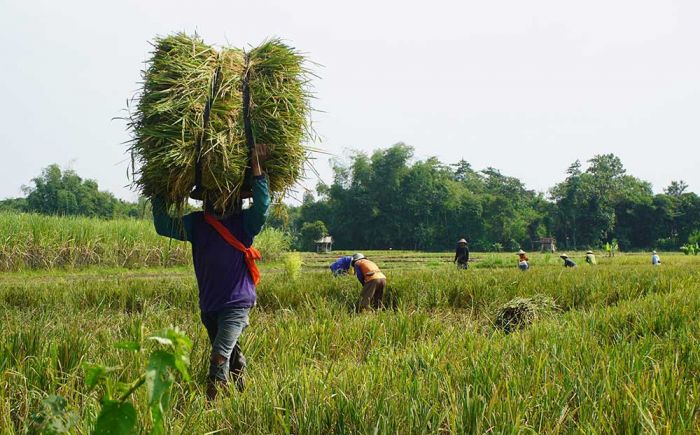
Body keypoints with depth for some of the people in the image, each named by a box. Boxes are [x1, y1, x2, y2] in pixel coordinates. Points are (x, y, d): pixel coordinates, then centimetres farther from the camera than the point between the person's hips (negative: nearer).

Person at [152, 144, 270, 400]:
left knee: (220, 355, -18)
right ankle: (240, 391, 40)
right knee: (230, 355, 22)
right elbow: (164, 226, 3)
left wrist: (256, 168, -31)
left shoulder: (244, 223, -8)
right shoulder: (197, 224, 4)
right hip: (208, 305, 6)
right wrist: (158, 196, -5)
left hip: (237, 304, -5)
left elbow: (262, 206, -26)